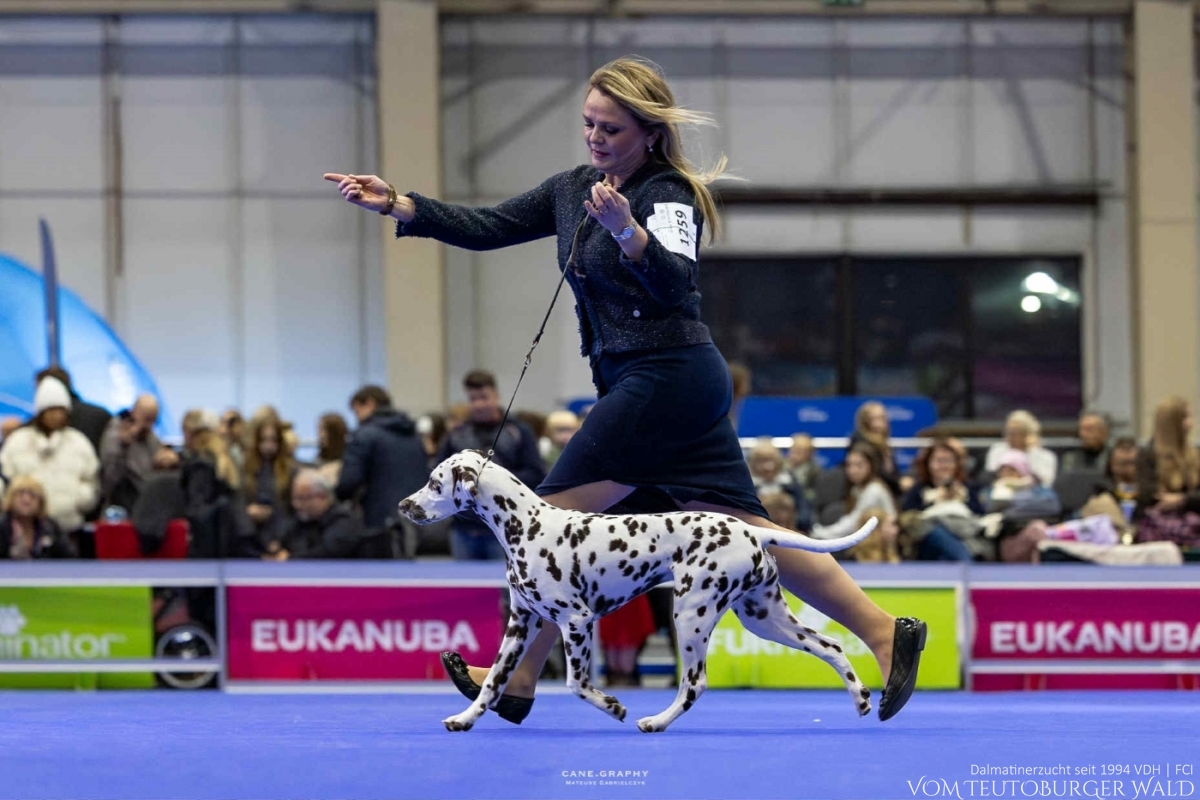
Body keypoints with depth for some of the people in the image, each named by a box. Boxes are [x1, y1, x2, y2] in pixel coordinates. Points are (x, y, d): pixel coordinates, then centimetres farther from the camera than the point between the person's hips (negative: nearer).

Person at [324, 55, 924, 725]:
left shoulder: (669, 195, -11)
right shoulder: (573, 190, 14)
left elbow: (677, 280, -27)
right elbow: (488, 228, 16)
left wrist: (627, 231, -45)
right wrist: (398, 205, 7)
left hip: (669, 377, -9)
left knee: (557, 517, -8)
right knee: (744, 530, 5)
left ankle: (518, 682, -4)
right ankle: (885, 631, 3)